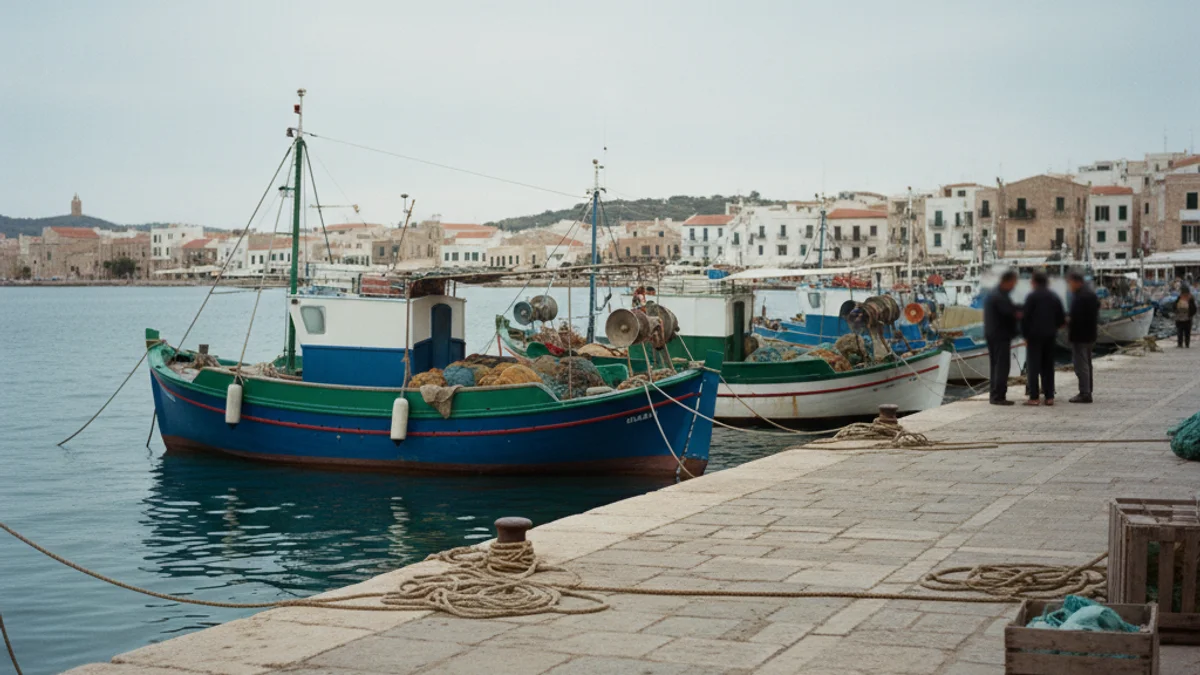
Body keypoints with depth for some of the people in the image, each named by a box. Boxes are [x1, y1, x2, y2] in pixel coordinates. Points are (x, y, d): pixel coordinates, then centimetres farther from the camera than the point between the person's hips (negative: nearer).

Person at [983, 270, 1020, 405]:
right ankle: (998, 396, -9)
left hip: (991, 334, 10)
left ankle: (993, 394, 16)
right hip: (1001, 335, -10)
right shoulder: (1001, 297, -18)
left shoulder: (992, 294, 14)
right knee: (1002, 366, -8)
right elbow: (1012, 312, -21)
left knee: (994, 365, 13)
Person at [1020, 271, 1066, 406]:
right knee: (1048, 366, 10)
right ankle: (1049, 396, 7)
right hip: (1050, 336, 5)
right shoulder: (1054, 297, 8)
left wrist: (1025, 334, -1)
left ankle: (1034, 397, -8)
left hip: (1034, 335, -5)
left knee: (1034, 366, -4)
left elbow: (1025, 317, -10)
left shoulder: (1032, 296, -8)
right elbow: (1062, 318, 9)